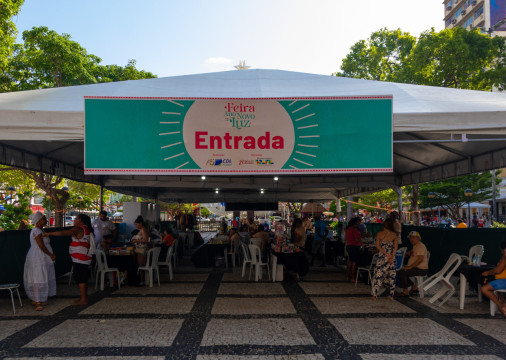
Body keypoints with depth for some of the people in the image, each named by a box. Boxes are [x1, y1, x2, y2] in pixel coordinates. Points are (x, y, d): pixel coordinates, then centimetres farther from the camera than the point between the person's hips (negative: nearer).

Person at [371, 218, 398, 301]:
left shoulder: (379, 234, -3)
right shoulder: (394, 234, 2)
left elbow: (378, 246, -9)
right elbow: (396, 247, -4)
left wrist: (386, 254, -11)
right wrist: (391, 256, -9)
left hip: (382, 256, -2)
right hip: (392, 257, 2)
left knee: (378, 274, 3)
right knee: (391, 275, 10)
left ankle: (375, 295, 1)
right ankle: (391, 295, 15)